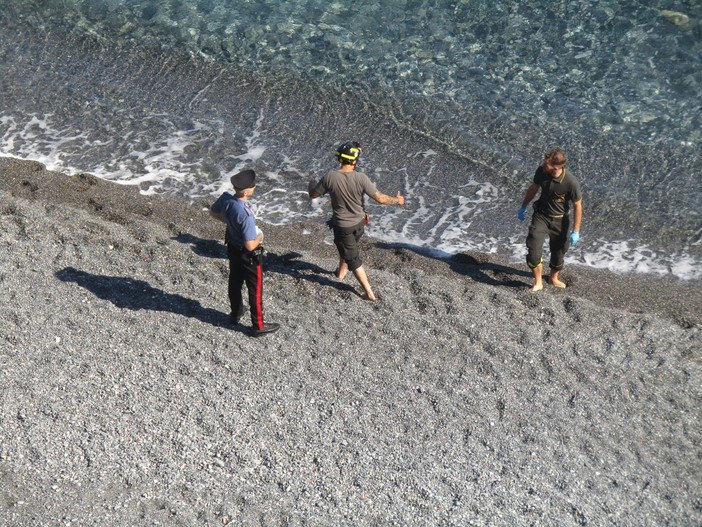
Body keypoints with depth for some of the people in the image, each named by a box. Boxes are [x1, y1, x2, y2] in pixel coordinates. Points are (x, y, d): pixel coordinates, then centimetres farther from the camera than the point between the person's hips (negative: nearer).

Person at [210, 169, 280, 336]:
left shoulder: (225, 199, -16)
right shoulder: (245, 215, -38)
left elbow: (213, 212, 7)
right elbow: (250, 245, -34)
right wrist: (259, 237, -13)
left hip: (232, 249, 8)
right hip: (249, 256, -8)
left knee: (235, 282, 26)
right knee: (255, 290, 10)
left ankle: (236, 313, 48)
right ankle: (259, 326, 25)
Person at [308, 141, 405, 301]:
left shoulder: (330, 177, -20)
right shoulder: (361, 178, -20)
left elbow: (313, 195, -6)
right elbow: (380, 198, -17)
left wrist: (312, 184, 18)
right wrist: (397, 200, 2)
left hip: (342, 226, -2)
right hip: (359, 223, 2)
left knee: (353, 259, 10)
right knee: (347, 247, 33)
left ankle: (369, 292, 11)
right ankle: (341, 271, 54)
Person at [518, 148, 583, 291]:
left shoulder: (571, 182, -28)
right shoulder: (541, 171, -18)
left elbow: (577, 206, -15)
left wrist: (576, 231, -13)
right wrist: (523, 207, 14)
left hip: (559, 220, -2)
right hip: (540, 216, 2)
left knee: (558, 252, 16)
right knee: (533, 251, -9)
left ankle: (554, 278, 44)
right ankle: (538, 283, 11)